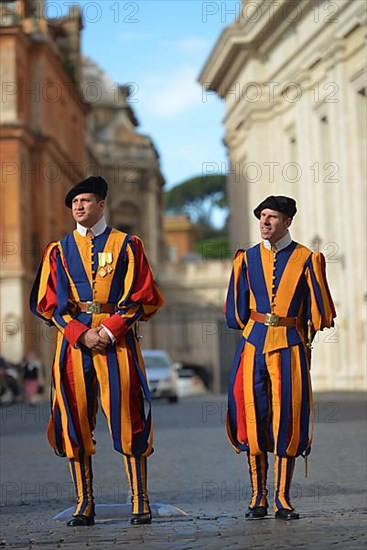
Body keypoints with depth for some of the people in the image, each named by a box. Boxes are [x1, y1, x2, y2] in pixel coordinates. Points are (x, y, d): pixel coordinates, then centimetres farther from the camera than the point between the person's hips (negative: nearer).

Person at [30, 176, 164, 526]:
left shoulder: (127, 246, 7)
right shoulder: (59, 250, 12)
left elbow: (144, 298, 2)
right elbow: (47, 303, 7)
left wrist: (110, 330, -11)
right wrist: (82, 333, -7)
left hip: (118, 340, -2)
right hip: (73, 340, 2)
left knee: (127, 419, -4)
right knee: (74, 422, 1)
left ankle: (140, 503, 4)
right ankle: (84, 506, 9)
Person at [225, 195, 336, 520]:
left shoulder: (306, 259, 2)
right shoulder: (247, 258, 8)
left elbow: (317, 311, 5)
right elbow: (236, 310, 14)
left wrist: (301, 336, 10)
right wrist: (257, 329, 13)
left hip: (291, 347, -2)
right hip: (254, 346, 2)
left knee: (289, 420, -1)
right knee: (253, 419, 1)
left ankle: (283, 500, 8)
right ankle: (259, 498, 11)